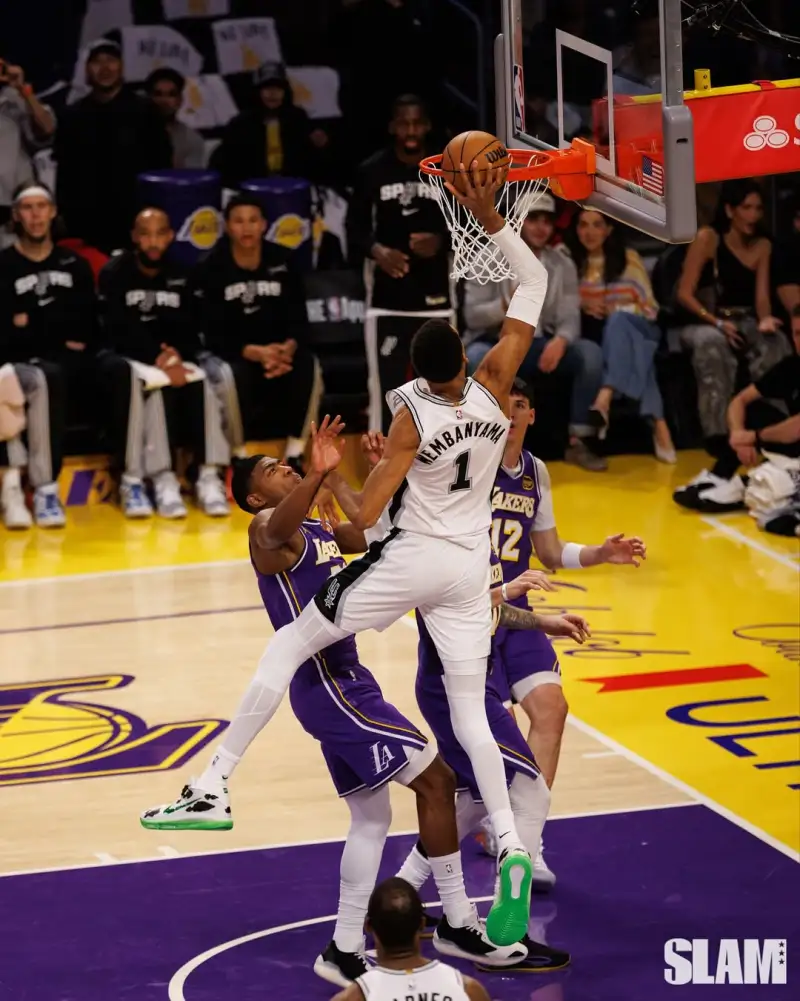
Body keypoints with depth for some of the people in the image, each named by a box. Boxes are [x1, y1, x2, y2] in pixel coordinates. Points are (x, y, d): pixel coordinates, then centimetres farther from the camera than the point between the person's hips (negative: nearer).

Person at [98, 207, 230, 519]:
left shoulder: (178, 276, 12)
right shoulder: (115, 274, -3)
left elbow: (191, 330, 6)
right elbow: (119, 331, -14)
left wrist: (177, 354, -17)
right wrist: (159, 360, -26)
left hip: (173, 359, 4)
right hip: (128, 359, -4)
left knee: (201, 384, -27)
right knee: (160, 386, -35)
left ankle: (209, 476, -30)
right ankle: (163, 479, -39)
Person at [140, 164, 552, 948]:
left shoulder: (412, 417, -15)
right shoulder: (492, 390, -6)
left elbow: (360, 521, -16)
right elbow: (534, 283, 2)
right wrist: (490, 220, -2)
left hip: (409, 559, -4)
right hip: (468, 567, 4)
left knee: (289, 646, 8)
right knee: (469, 712, 8)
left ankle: (215, 783, 4)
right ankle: (510, 847, -10)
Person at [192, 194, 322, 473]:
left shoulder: (283, 261, -1)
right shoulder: (209, 269, -11)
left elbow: (298, 319, -3)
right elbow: (213, 334, -15)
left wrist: (288, 348, -27)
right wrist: (254, 353, -32)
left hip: (278, 348, 3)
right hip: (227, 353, -3)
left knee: (308, 368, -28)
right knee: (232, 376, -38)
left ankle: (294, 456, -15)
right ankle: (240, 459, -19)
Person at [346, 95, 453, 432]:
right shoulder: (372, 170, 0)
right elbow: (355, 227, 2)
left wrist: (442, 242, -16)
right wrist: (376, 251, -19)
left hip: (435, 292, 1)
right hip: (387, 294, -1)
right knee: (386, 382, -3)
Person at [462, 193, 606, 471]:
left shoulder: (563, 265, 4)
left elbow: (570, 317, -6)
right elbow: (472, 316, -11)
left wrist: (560, 341, -30)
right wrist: (508, 304, -31)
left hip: (540, 346, 3)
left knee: (590, 352, -23)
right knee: (476, 357, -38)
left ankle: (578, 442, -14)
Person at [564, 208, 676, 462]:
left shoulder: (628, 259, 10)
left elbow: (649, 307, 8)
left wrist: (619, 311, -11)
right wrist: (583, 305, -10)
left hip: (631, 329, -1)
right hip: (589, 332, 1)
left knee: (618, 320, -39)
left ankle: (605, 397, -60)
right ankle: (658, 423, -46)